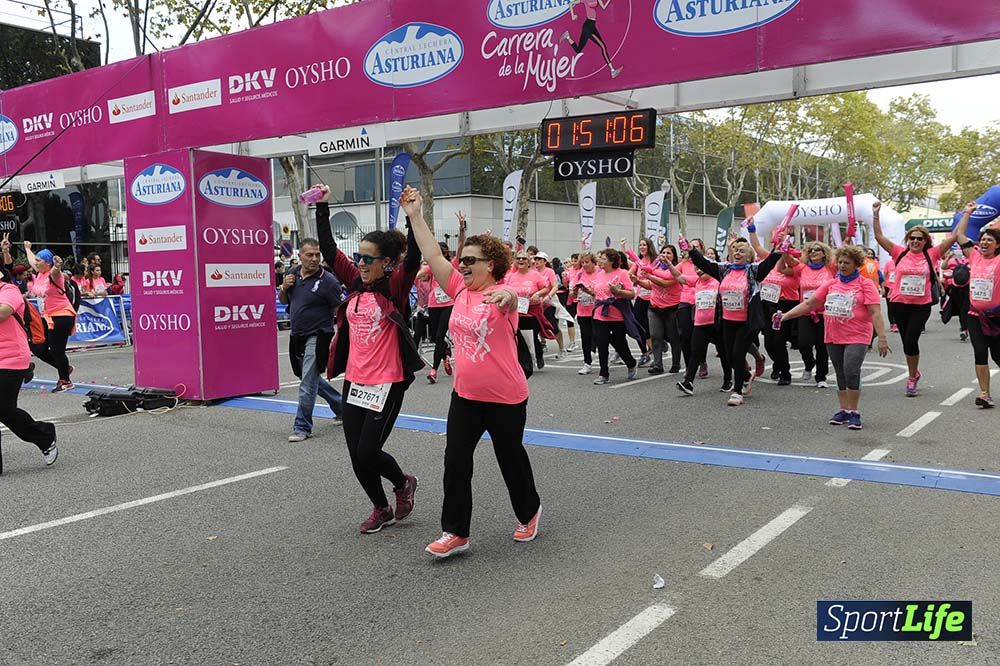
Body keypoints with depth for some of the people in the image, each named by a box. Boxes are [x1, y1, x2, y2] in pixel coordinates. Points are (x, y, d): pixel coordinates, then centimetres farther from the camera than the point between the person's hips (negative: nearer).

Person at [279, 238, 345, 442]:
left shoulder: (328, 280, -14)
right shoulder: (293, 273, 5)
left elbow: (340, 311, -12)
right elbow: (283, 300, 19)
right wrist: (284, 287, -3)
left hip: (317, 337, -7)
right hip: (297, 337, 7)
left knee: (308, 383, -6)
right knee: (312, 378, 19)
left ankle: (302, 427, 5)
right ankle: (341, 406, 37)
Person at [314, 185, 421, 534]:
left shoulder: (394, 287, -8)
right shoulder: (355, 283, 6)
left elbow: (413, 258, -24)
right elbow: (328, 249, 5)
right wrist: (322, 207, 0)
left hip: (386, 383, -6)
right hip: (354, 382, 6)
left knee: (367, 453, -5)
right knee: (357, 457, 8)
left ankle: (403, 483, 26)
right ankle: (381, 509, 30)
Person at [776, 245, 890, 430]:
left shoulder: (865, 284, -2)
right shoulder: (830, 284, 11)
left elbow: (875, 312, -9)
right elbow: (808, 304, 9)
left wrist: (882, 337, -16)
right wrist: (785, 315, 0)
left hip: (857, 338, -5)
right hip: (833, 338, 5)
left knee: (851, 371, -16)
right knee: (840, 374, 11)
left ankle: (853, 412, -4)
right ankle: (844, 410, 21)